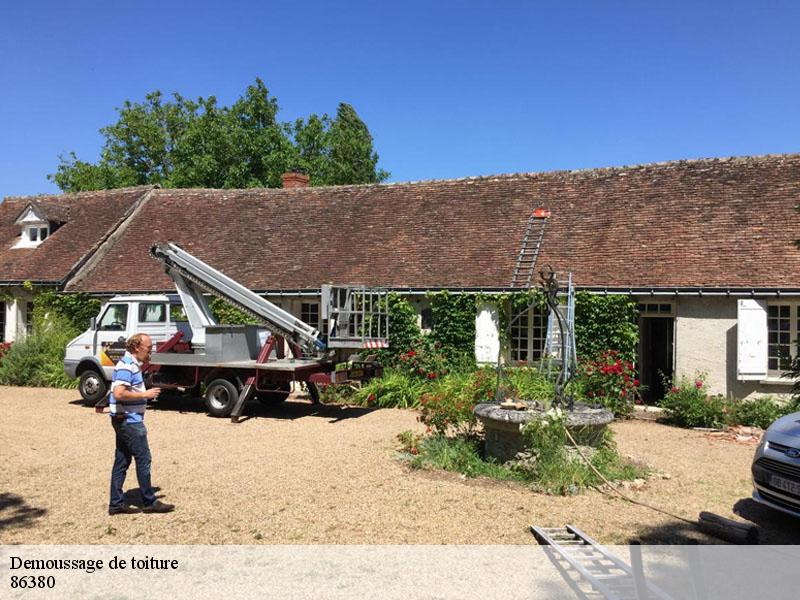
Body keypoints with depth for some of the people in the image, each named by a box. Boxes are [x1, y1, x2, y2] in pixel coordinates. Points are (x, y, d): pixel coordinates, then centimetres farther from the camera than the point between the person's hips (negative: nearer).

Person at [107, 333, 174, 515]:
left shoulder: (133, 365, 14)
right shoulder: (126, 366, -18)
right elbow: (119, 393, -27)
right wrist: (145, 394, -20)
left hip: (126, 420, 10)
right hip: (129, 420, -10)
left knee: (122, 461, 12)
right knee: (143, 459, -2)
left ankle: (116, 503, 18)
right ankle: (149, 502, 7)